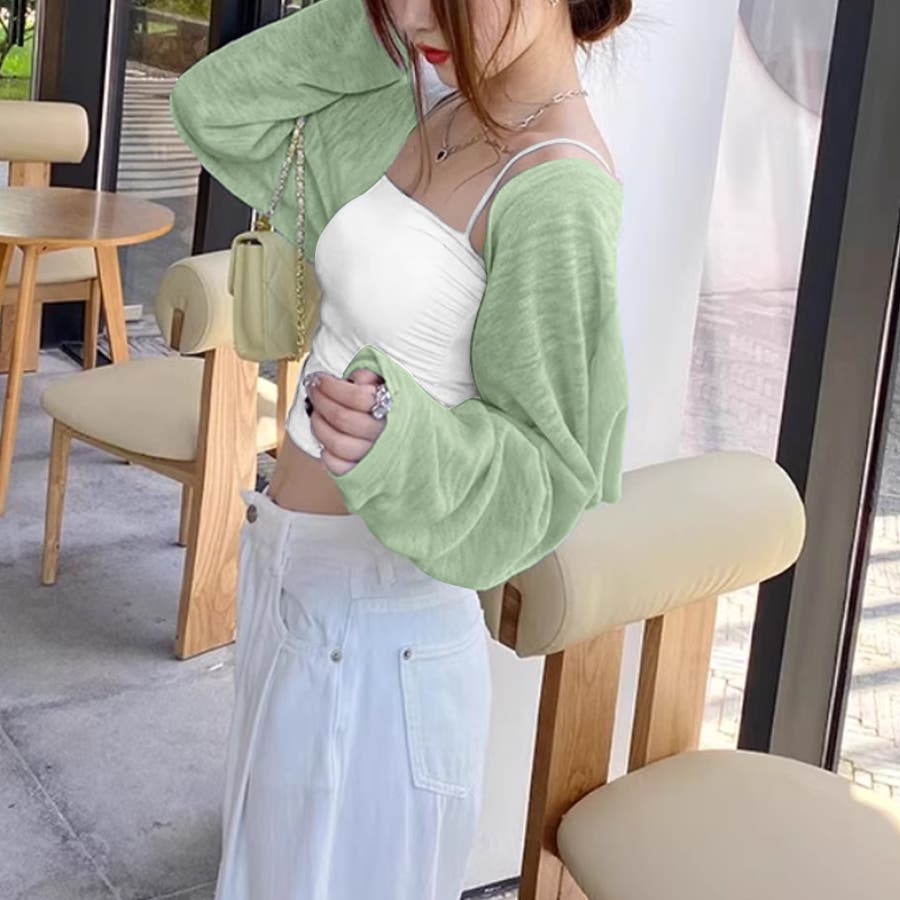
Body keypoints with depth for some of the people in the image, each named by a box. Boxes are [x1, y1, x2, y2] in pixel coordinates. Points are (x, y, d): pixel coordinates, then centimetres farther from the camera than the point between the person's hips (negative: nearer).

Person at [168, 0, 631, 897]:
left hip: (375, 624, -8)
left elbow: (547, 469, -20)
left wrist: (397, 436, -38)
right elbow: (216, 110, 7)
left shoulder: (556, 189, -23)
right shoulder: (431, 115, 2)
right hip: (291, 581, 8)